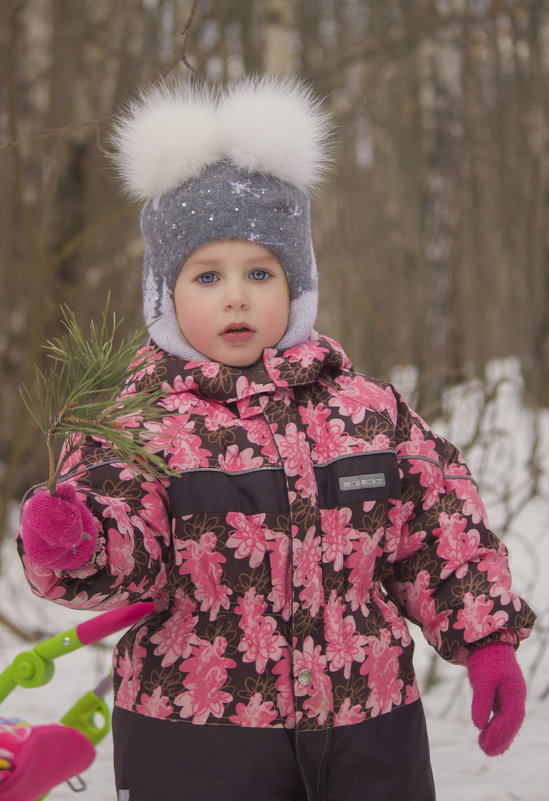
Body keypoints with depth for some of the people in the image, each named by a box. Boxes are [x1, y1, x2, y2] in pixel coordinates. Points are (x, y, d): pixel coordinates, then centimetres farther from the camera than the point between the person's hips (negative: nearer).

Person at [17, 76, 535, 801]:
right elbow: (132, 555, -16)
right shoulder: (141, 422, -6)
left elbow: (441, 532, 9)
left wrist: (487, 643, 6)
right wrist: (76, 548, -37)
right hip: (196, 741, -2)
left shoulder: (370, 410, 3)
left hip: (369, 725, 3)